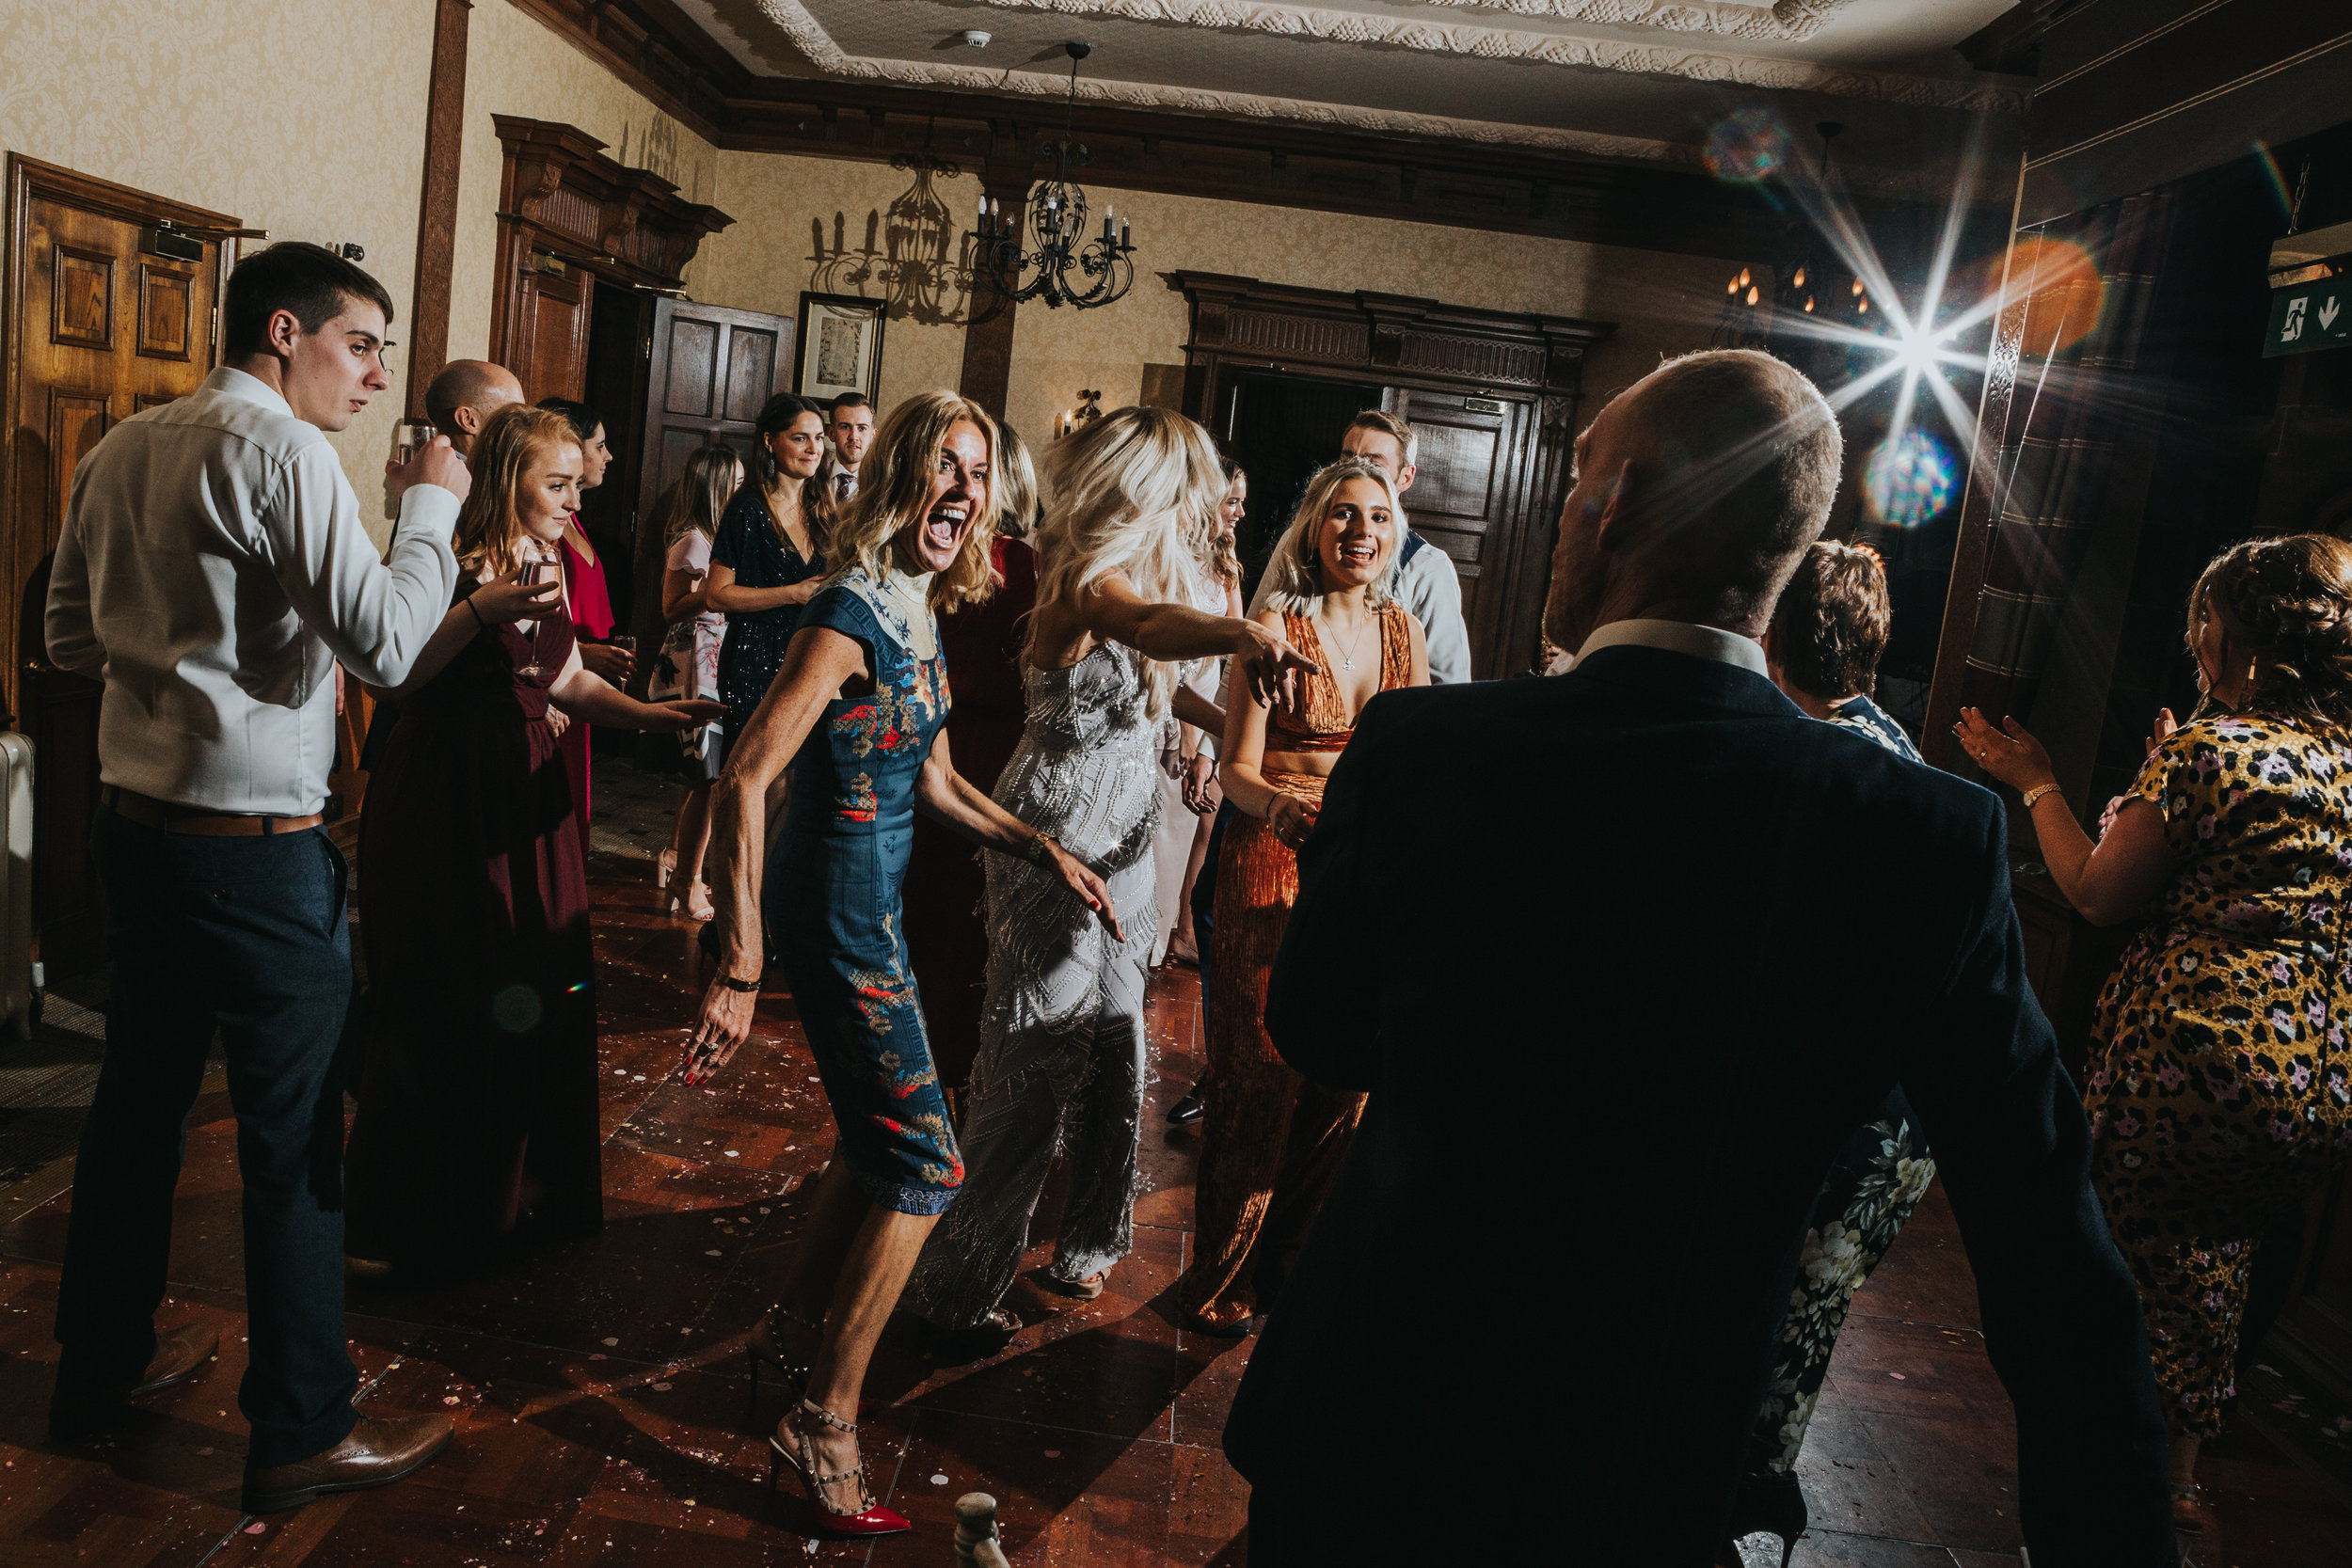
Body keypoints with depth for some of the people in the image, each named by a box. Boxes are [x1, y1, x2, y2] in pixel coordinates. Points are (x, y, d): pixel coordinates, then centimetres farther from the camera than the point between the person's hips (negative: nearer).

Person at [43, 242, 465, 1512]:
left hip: (136, 823, 9)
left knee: (139, 1095, 20)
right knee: (294, 1136, 1)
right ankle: (300, 1432, 12)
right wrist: (430, 504, -8)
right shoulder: (281, 450, -15)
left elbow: (70, 635, 17)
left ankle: (101, 1361, 36)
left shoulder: (120, 450, 11)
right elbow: (385, 643, -20)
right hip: (253, 848, -9)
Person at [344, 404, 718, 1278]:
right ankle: (413, 1227, 21)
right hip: (440, 810, -7)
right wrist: (483, 611, -31)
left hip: (524, 803, 7)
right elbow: (395, 676, -25)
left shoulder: (549, 566, 9)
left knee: (537, 1005, 10)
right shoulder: (452, 565, -14)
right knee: (441, 1018, 2)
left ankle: (513, 1197, 29)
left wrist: (653, 715, 3)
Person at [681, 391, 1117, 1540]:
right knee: (924, 1162, -4)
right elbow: (742, 782, -25)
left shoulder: (920, 616, 8)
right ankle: (823, 1425, 10)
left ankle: (793, 1333, 41)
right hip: (836, 900, -9)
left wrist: (1047, 850, 9)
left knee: (879, 1141, 20)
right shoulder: (852, 614, -19)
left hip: (871, 900, 9)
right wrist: (737, 969, -28)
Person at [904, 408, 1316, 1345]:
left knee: (1113, 1055, 17)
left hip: (1119, 850, 10)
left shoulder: (1132, 571, 12)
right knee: (1036, 1067, -2)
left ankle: (1087, 1243, 36)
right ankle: (957, 1287, 13)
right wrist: (1241, 632, -62)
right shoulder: (1090, 578, -19)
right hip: (1059, 849, -10)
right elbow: (1149, 625, -44)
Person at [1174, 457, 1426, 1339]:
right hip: (1274, 869, -5)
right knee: (1263, 1077, -1)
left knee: (1348, 1075, 7)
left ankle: (1293, 1263, 29)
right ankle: (1222, 1282, 19)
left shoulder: (1401, 630, 9)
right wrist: (1277, 807, -31)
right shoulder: (1276, 629, -7)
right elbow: (1237, 770, -10)